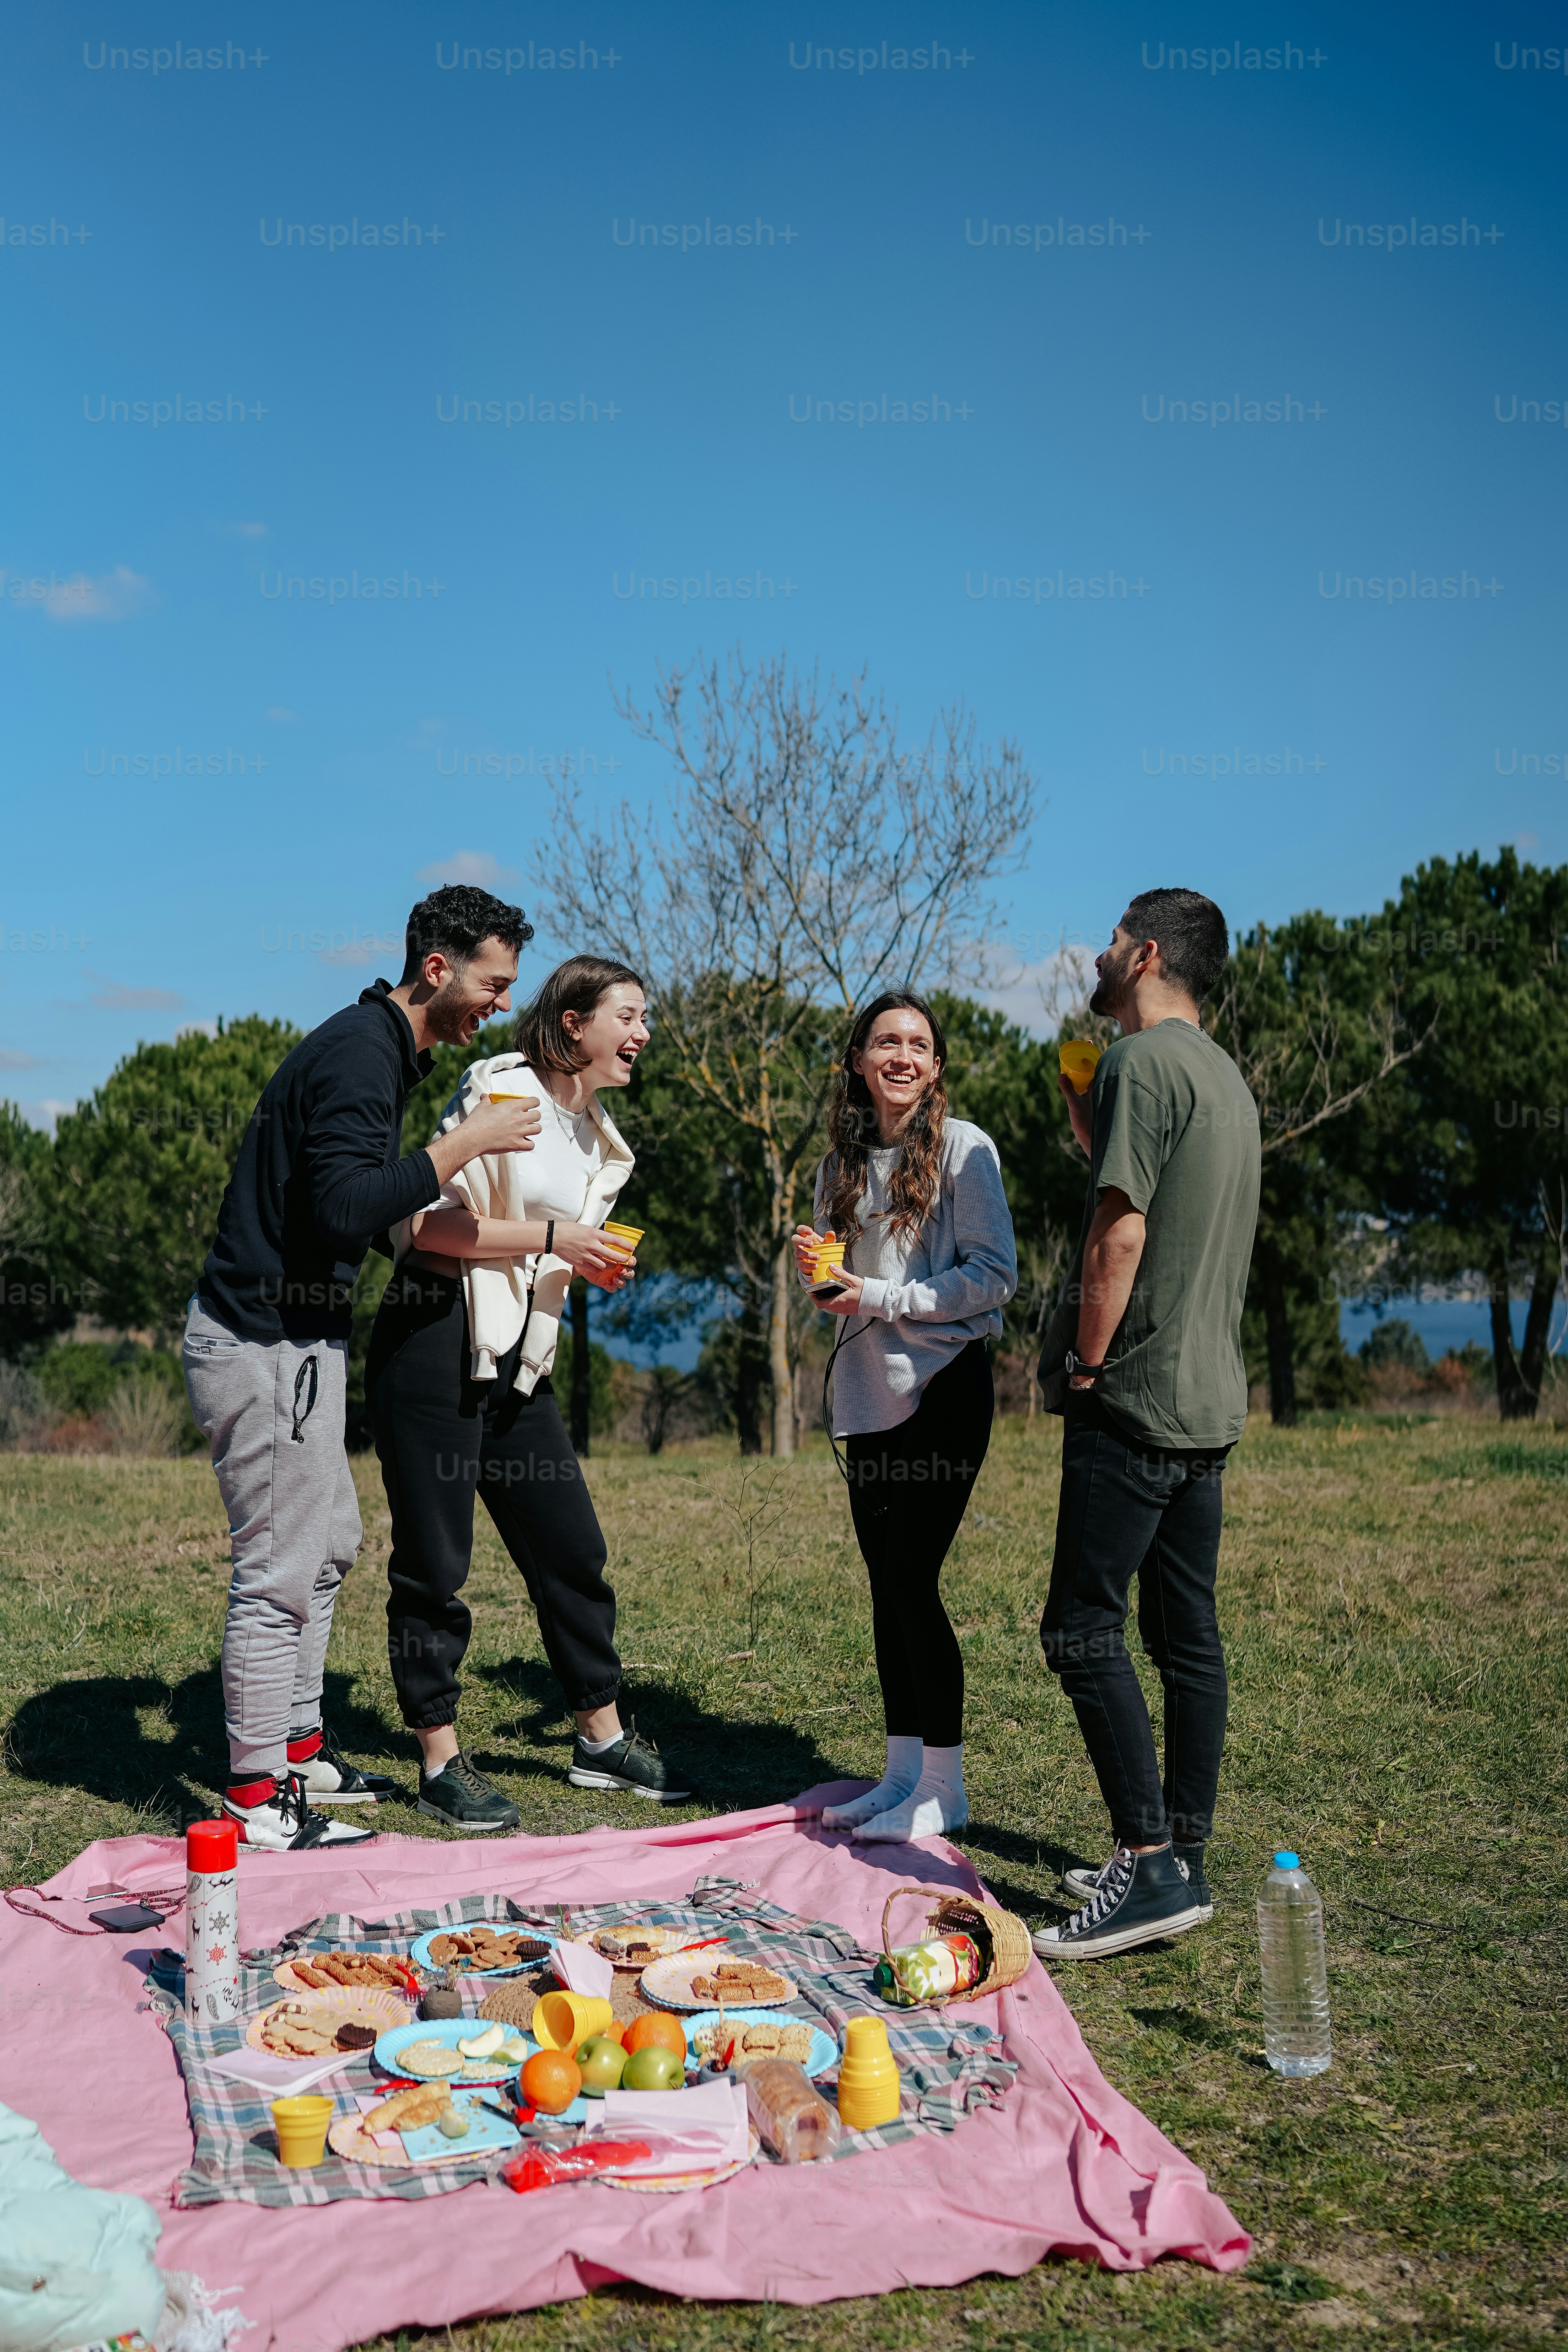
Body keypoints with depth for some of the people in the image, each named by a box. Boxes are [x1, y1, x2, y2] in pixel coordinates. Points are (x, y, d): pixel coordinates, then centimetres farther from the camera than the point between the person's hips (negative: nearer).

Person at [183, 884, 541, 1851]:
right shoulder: (358, 1053, -19)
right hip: (264, 1343, -11)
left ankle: (299, 1748, 30)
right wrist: (463, 1144, -24)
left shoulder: (383, 1046, 14)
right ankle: (259, 1799, 6)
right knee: (282, 1568, -4)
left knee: (327, 1542, 18)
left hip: (298, 1336, 11)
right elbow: (345, 1210, -30)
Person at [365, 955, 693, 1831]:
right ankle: (443, 1764, 12)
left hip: (518, 1360, 9)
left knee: (573, 1549, 11)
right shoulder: (500, 1093, -11)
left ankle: (602, 1739, 25)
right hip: (434, 1342, -8)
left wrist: (595, 1266, 6)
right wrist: (551, 1238, -16)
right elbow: (430, 1224, -18)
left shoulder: (597, 1138, 16)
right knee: (435, 1563, 0)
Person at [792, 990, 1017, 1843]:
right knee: (886, 1586, 10)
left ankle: (943, 1788, 4)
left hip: (942, 1387, -6)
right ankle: (903, 1772, 21)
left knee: (911, 1580, -8)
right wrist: (813, 1268, -3)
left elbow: (996, 1275, -12)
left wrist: (882, 1299, -16)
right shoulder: (844, 1160, 12)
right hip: (867, 1391, 6)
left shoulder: (963, 1148, -6)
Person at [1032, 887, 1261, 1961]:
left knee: (1084, 1628, -7)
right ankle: (1182, 1859, 18)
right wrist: (1087, 1117, 22)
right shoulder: (1225, 1076, 17)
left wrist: (1085, 1362, -11)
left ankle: (1150, 1869, -6)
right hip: (1209, 1399, 10)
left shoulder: (1143, 1059, -12)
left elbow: (1119, 1236, -19)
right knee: (1188, 1636, 11)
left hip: (1135, 1397, -10)